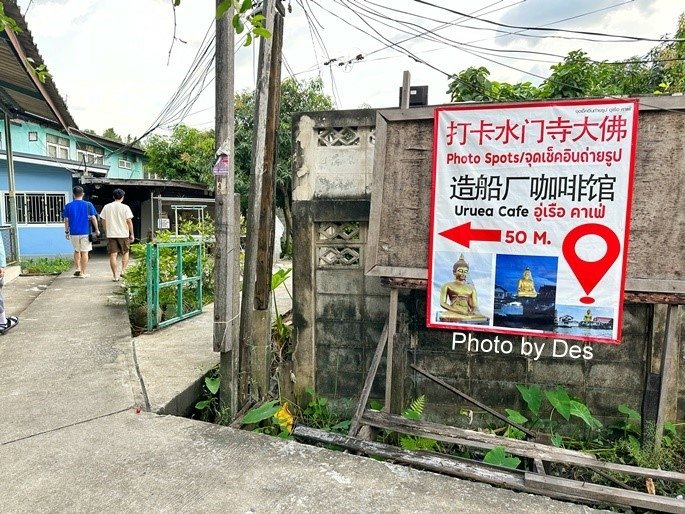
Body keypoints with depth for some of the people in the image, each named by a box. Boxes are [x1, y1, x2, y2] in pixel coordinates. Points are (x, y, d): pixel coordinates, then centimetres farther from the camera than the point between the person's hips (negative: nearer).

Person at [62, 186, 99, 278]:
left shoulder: (68, 206, 1)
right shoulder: (88, 205, -4)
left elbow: (66, 220, 2)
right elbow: (93, 218, -4)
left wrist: (66, 231, 12)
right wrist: (96, 230, 5)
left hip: (74, 233, 2)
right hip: (85, 232, -2)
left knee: (77, 251, 21)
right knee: (84, 252, 3)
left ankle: (78, 269, 11)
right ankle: (83, 273, 6)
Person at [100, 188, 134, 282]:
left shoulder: (107, 207, 5)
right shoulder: (125, 207, -5)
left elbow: (103, 221, 7)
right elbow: (129, 221, -7)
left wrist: (106, 232, 18)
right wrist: (132, 234, 0)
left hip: (111, 234, 2)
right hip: (123, 234, -2)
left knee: (113, 255, 2)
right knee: (125, 253, 15)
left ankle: (115, 275, 2)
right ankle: (123, 271, 5)